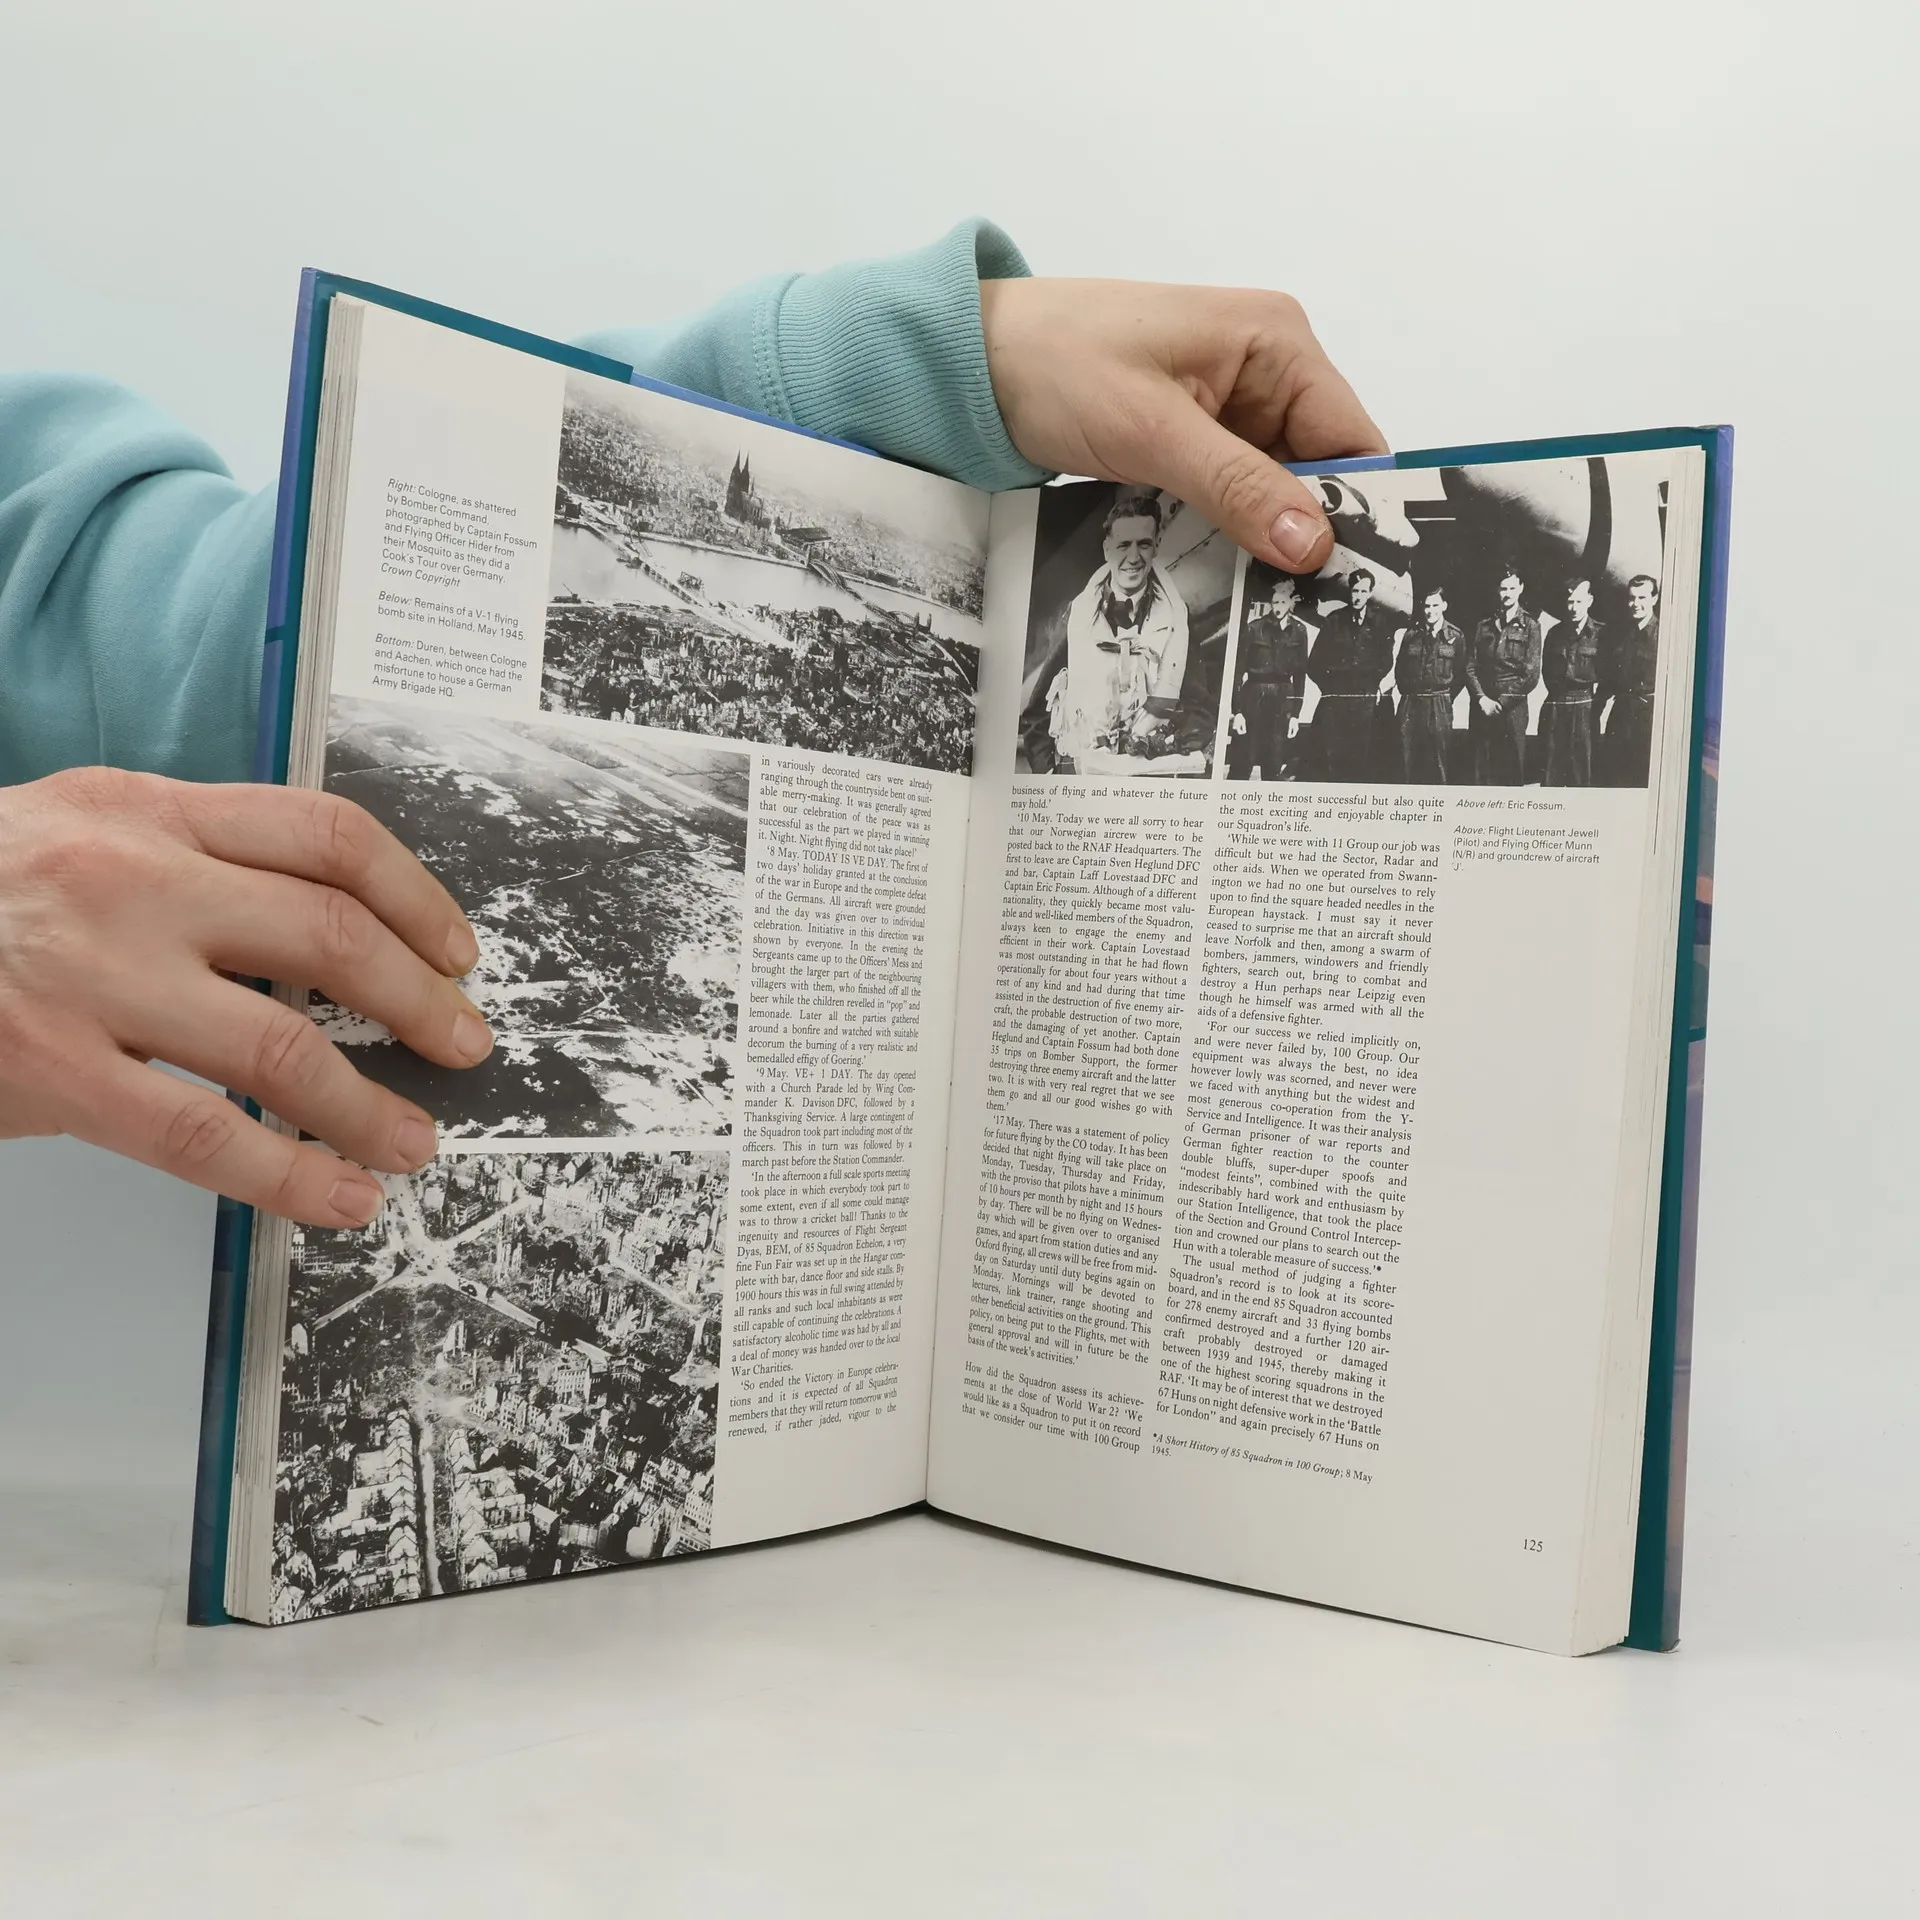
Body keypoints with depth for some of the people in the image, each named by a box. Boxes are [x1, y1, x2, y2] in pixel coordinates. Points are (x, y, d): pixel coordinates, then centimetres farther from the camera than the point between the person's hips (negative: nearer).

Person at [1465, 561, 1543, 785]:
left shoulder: (1530, 626, 3)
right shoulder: (1484, 625, 12)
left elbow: (1531, 674, -4)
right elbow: (1471, 667, 7)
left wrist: (1502, 702, -9)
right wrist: (1482, 698, -7)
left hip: (1513, 707, -3)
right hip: (1483, 705, 3)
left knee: (1511, 770, -3)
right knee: (1481, 771, 1)